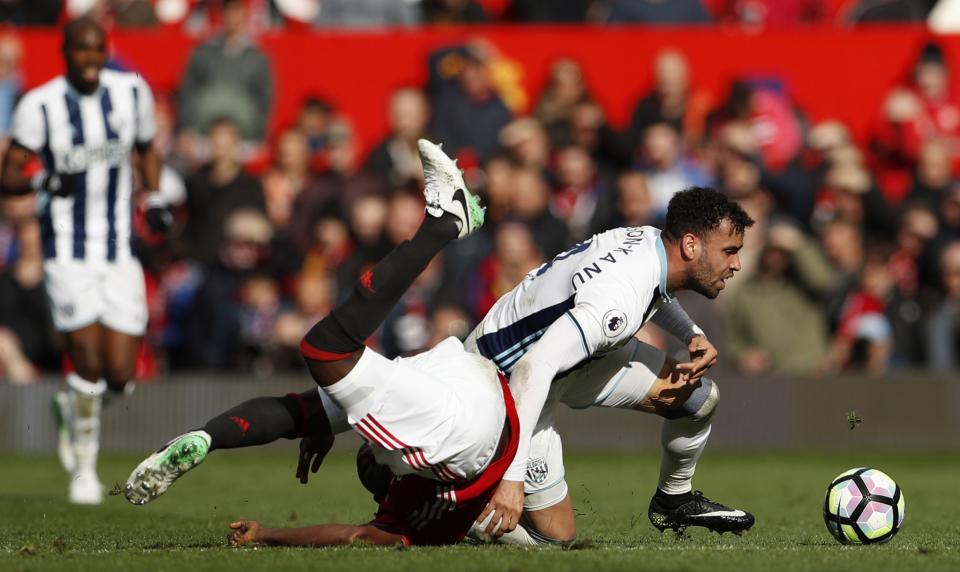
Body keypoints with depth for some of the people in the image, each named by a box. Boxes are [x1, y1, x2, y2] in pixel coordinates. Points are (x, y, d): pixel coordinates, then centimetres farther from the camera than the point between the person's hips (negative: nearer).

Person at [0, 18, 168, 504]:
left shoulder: (131, 92, 1)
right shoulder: (40, 106, -11)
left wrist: (155, 199, 7)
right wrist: (42, 182, -28)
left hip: (119, 250, 3)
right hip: (68, 250, -3)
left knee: (120, 374, -1)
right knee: (89, 362, -11)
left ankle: (74, 407, 34)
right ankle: (84, 468, 9)